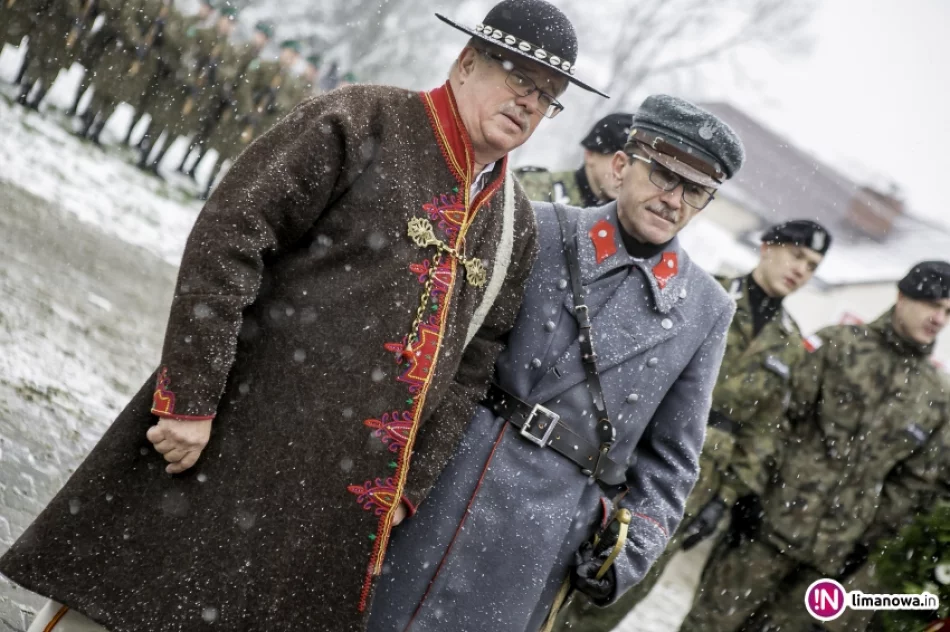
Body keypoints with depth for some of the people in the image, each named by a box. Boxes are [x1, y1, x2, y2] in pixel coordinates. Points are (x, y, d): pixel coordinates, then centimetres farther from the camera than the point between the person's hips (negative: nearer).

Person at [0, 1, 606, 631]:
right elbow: (226, 239, -13)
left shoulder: (518, 226, 12)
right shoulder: (363, 123, -6)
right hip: (236, 443, -5)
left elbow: (470, 372, 15)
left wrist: (408, 487, 7)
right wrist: (189, 401, -17)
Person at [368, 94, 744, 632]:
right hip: (458, 477, -1)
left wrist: (633, 548, 2)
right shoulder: (542, 229, 1)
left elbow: (670, 456, 11)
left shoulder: (705, 310, 8)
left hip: (556, 533, 1)